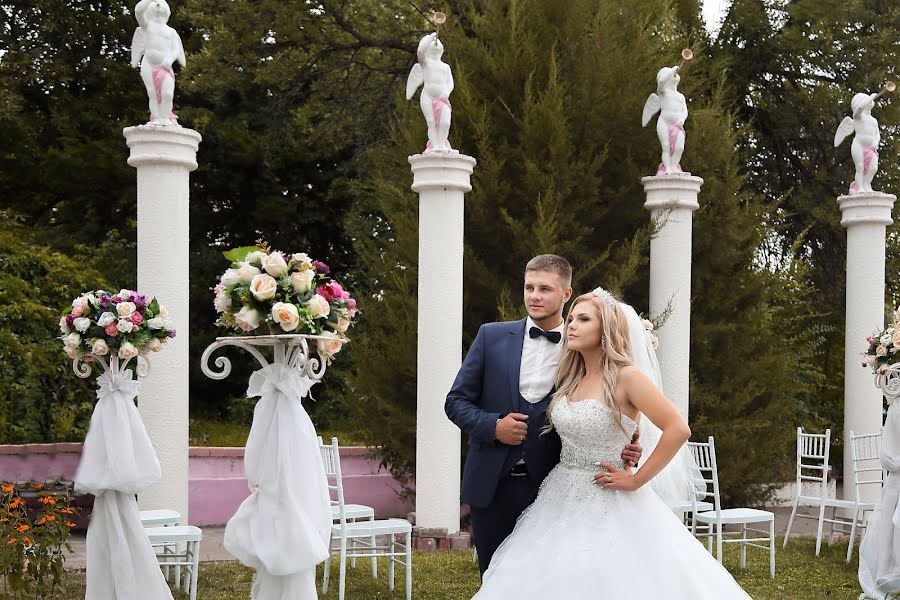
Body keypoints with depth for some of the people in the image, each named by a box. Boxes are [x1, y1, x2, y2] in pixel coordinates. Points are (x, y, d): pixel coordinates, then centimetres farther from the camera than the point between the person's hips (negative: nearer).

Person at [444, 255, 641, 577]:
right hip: (492, 488, 1)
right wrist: (493, 426, -11)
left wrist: (622, 449, -15)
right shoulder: (493, 336, 3)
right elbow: (456, 401, 6)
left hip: (549, 490, -1)